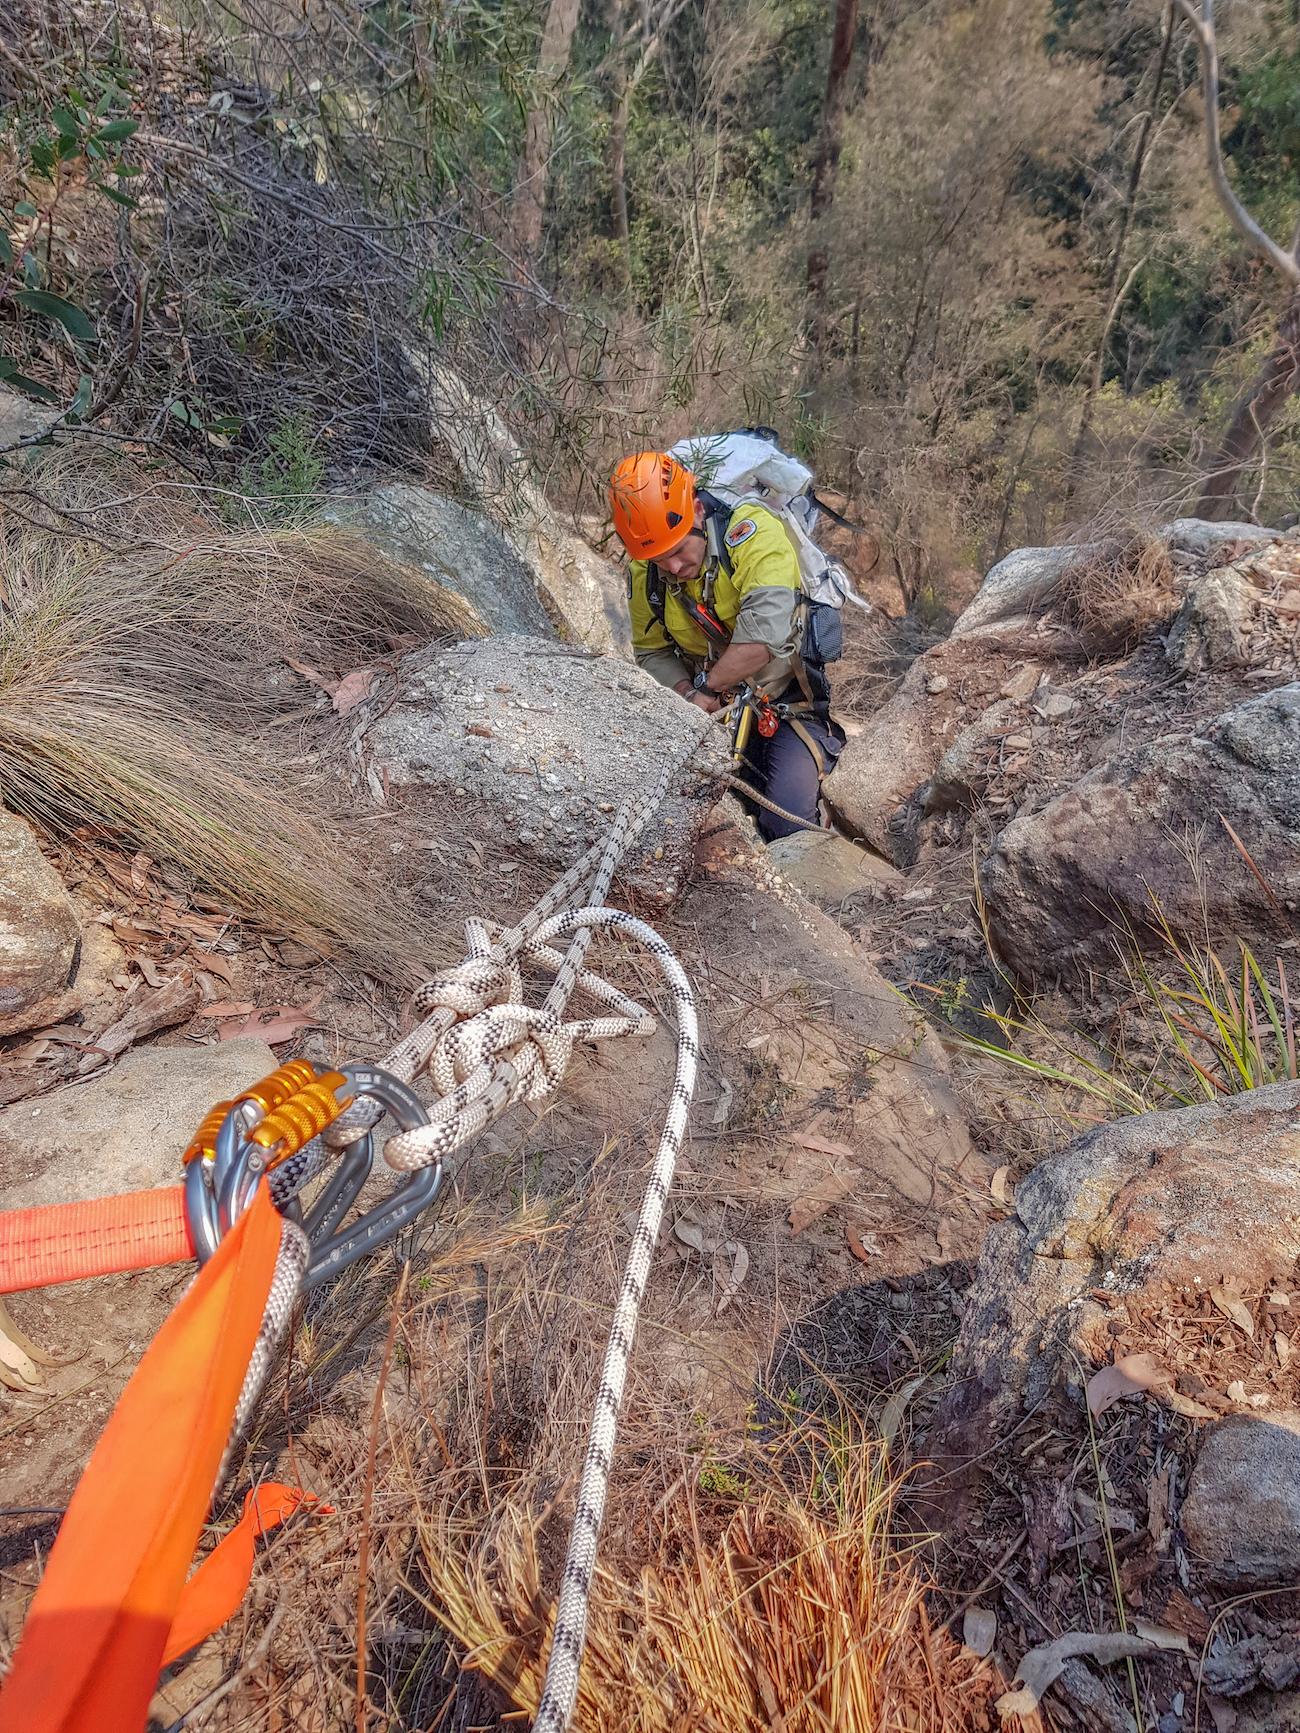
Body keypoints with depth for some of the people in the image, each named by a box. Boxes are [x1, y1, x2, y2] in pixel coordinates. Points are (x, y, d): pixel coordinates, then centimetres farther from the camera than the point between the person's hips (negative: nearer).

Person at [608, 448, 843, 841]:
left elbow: (764, 634, -34)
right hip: (716, 710, 5)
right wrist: (689, 694, -14)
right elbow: (652, 652, 5)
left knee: (787, 817, -19)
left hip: (785, 704, -5)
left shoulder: (752, 531, -21)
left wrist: (708, 686, -23)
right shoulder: (644, 573, -3)